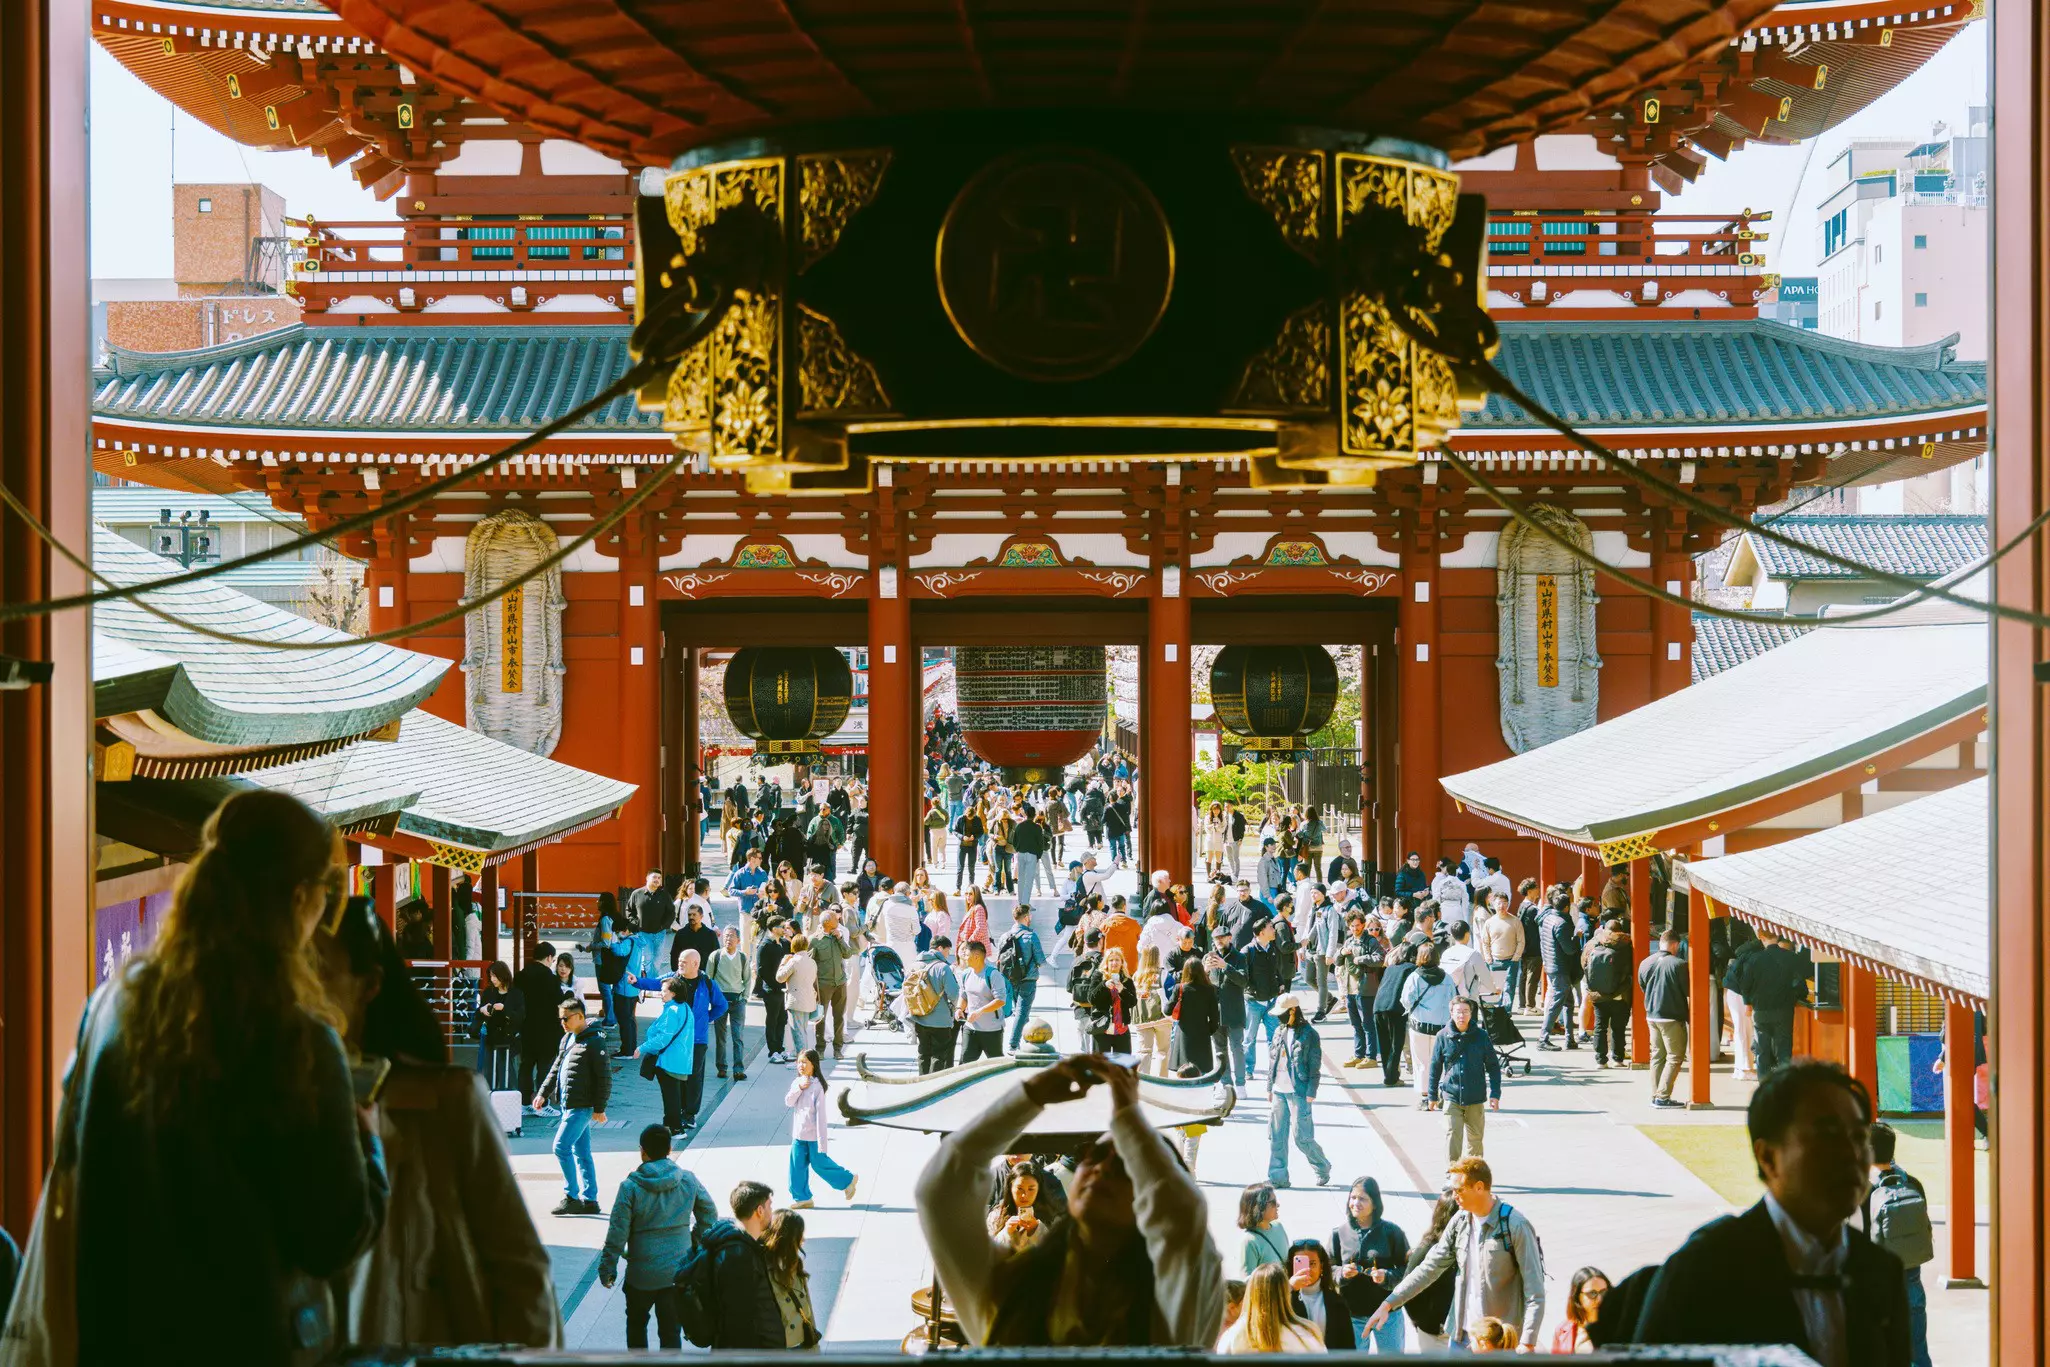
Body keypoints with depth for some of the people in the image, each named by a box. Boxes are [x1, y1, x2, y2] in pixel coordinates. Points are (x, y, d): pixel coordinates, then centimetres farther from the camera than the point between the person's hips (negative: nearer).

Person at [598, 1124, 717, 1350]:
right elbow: (710, 1215, 6)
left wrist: (607, 1269, -1)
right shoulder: (688, 1181, -5)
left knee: (636, 1323, 22)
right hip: (678, 1272, 2)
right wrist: (694, 1244, 21)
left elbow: (617, 1233, -12)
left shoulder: (630, 1187, -14)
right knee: (671, 1331, 8)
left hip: (642, 1274, -2)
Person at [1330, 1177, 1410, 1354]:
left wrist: (1387, 1276, -21)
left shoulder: (1391, 1231, -6)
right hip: (1351, 1314, 2)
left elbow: (1407, 1268, -4)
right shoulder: (1339, 1233, 0)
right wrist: (1341, 1273, -15)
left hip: (1387, 1313, -2)